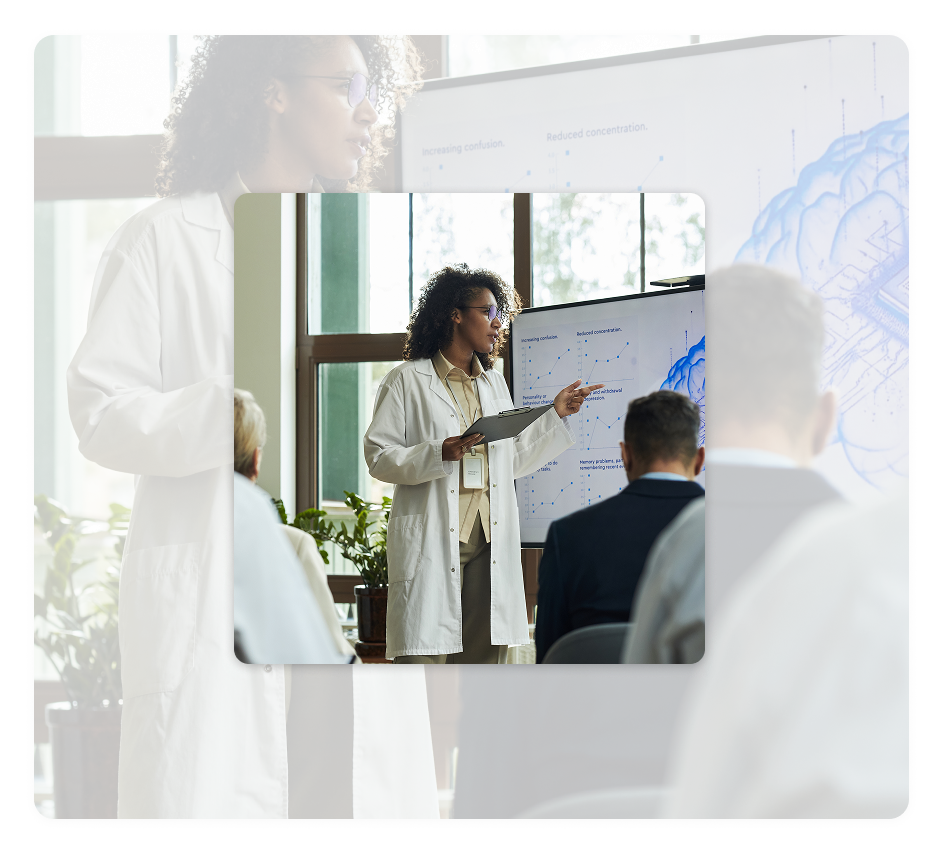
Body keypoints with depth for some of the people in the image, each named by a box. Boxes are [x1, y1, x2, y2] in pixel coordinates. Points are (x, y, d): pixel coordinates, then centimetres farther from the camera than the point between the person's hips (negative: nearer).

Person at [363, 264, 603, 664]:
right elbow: (378, 457, -3)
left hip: (491, 544, 6)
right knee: (426, 656, -11)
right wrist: (440, 454, -17)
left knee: (487, 654, 2)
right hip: (432, 545, -6)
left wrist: (556, 415, 21)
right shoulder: (407, 381, 3)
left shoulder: (494, 383, 23)